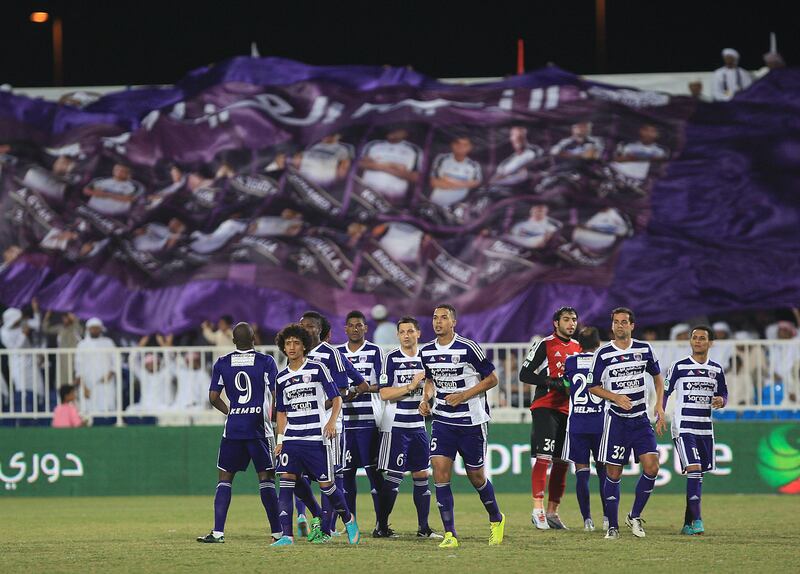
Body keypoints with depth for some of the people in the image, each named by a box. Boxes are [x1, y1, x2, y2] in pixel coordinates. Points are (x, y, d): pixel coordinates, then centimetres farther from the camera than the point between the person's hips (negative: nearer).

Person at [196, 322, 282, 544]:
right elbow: (277, 395, -6)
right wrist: (273, 415, 12)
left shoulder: (222, 363, 3)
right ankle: (277, 531, 4)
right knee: (266, 478, 4)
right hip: (259, 428, -1)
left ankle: (218, 532, -2)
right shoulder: (265, 361, -3)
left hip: (233, 427, 1)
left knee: (224, 478, 7)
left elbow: (213, 397, 3)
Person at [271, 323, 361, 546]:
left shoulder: (317, 369, -2)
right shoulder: (282, 377, 11)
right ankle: (286, 535, -14)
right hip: (292, 438, 4)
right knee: (287, 479, -11)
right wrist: (280, 439, 12)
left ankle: (348, 519, 27)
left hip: (317, 437, -4)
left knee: (326, 484, -1)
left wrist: (332, 421, -17)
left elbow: (336, 398, -1)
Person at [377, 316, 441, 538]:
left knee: (421, 475, 6)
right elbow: (384, 393, -12)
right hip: (395, 425, -6)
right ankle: (381, 525, 0)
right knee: (393, 476, -7)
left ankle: (423, 527, 12)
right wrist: (410, 386, -18)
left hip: (418, 425, 6)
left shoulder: (425, 358, 10)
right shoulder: (392, 358, -6)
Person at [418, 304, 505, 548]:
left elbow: (492, 379, -6)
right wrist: (426, 398, 2)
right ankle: (450, 534, -7)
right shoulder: (427, 352, 4)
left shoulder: (469, 349, -13)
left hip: (471, 421, -4)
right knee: (440, 472, -12)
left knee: (476, 476, 7)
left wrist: (464, 395, -16)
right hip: (442, 420, 4)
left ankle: (496, 519, 35)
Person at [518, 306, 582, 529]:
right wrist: (553, 383, -16)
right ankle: (538, 509, -16)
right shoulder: (545, 345, -5)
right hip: (545, 408, -7)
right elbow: (525, 374, -8)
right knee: (543, 457, -15)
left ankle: (552, 511, 14)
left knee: (562, 462, 7)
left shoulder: (578, 348, 15)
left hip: (568, 409, 7)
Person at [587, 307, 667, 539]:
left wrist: (659, 405, 7)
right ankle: (612, 526, 9)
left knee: (651, 467, -11)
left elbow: (657, 376, 18)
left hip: (640, 419, 3)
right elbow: (592, 387, 0)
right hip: (616, 420, -2)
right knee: (613, 474, -2)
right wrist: (616, 397, -15)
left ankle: (635, 516, 8)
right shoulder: (603, 354, -5)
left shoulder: (644, 349, 4)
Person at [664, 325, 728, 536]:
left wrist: (720, 401, -7)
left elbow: (724, 395, 17)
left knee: (697, 475, 7)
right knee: (694, 470, -18)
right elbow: (665, 393, 1)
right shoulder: (679, 367, -2)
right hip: (683, 428, -5)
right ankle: (696, 519, -20)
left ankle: (688, 523, 15)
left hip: (705, 429, 5)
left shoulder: (716, 370, 9)